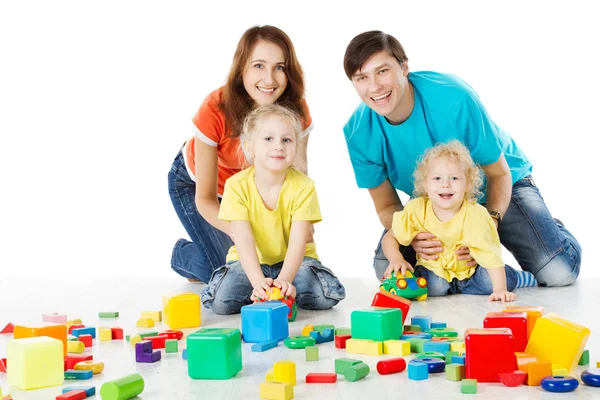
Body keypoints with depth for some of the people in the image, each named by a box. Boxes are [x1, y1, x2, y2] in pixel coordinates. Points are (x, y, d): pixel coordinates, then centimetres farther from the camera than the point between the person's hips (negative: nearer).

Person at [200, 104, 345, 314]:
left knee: (327, 296, -26)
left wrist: (284, 280, -42)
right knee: (220, 300, -26)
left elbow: (298, 242, -24)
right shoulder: (237, 185, -17)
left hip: (292, 260, 0)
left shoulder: (303, 186, -17)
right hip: (250, 261, 0)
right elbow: (243, 239, -24)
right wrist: (258, 282, -40)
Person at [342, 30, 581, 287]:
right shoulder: (358, 133, -21)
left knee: (559, 271, -20)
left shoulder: (453, 98, -32)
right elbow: (386, 206, -11)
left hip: (499, 188, -3)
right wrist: (412, 236, -34)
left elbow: (499, 174, -19)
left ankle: (550, 228, 16)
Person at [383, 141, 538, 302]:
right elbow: (390, 238, -9)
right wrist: (396, 259, -28)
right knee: (435, 285, -29)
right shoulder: (416, 209, -19)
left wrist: (500, 290, -38)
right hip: (434, 269, 2)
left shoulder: (474, 216, -26)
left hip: (470, 270, -1)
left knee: (489, 281, -28)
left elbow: (491, 256, -28)